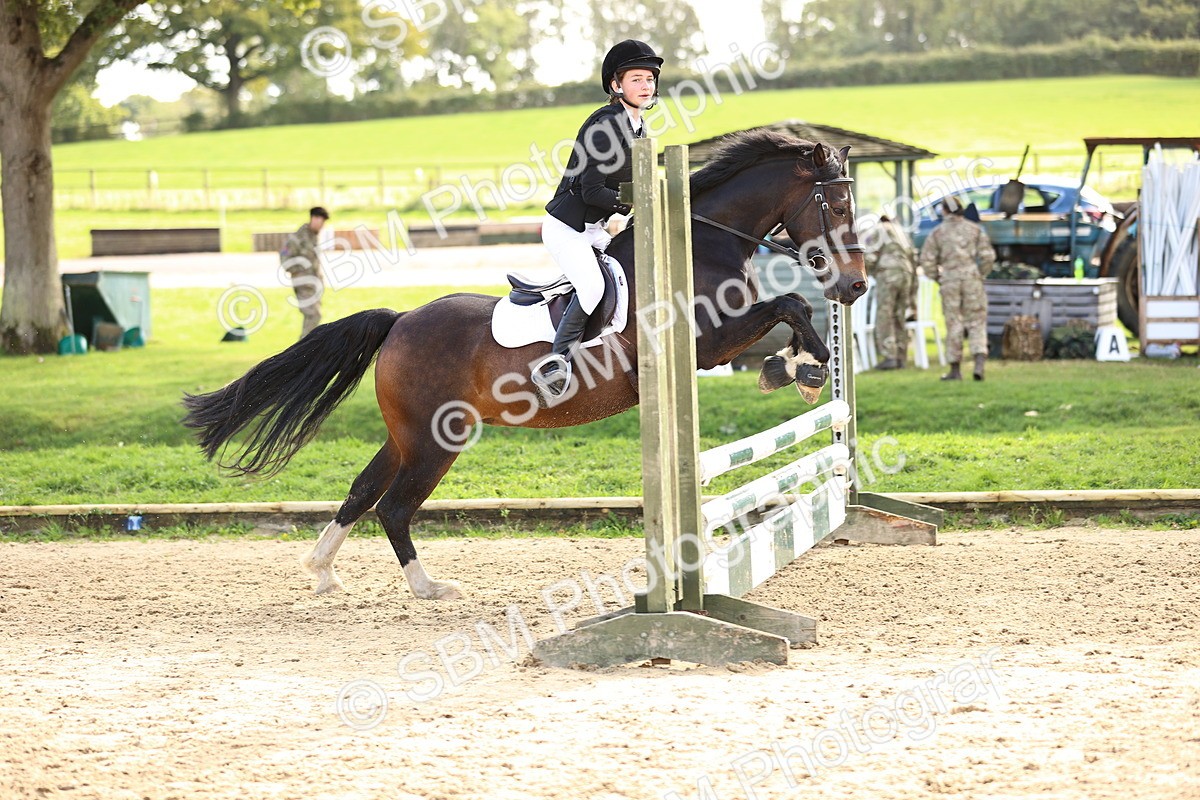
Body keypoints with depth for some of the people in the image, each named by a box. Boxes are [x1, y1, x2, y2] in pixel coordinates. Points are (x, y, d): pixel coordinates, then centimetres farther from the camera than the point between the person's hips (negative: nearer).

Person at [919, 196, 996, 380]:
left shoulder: (938, 232, 2)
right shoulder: (975, 229, 4)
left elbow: (927, 260, -2)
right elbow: (988, 256, -2)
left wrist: (938, 278, 12)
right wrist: (981, 275, 11)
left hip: (949, 280, 0)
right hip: (972, 279, 0)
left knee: (953, 325, 7)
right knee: (976, 323, 3)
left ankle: (955, 370, 11)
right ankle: (979, 363, -16)